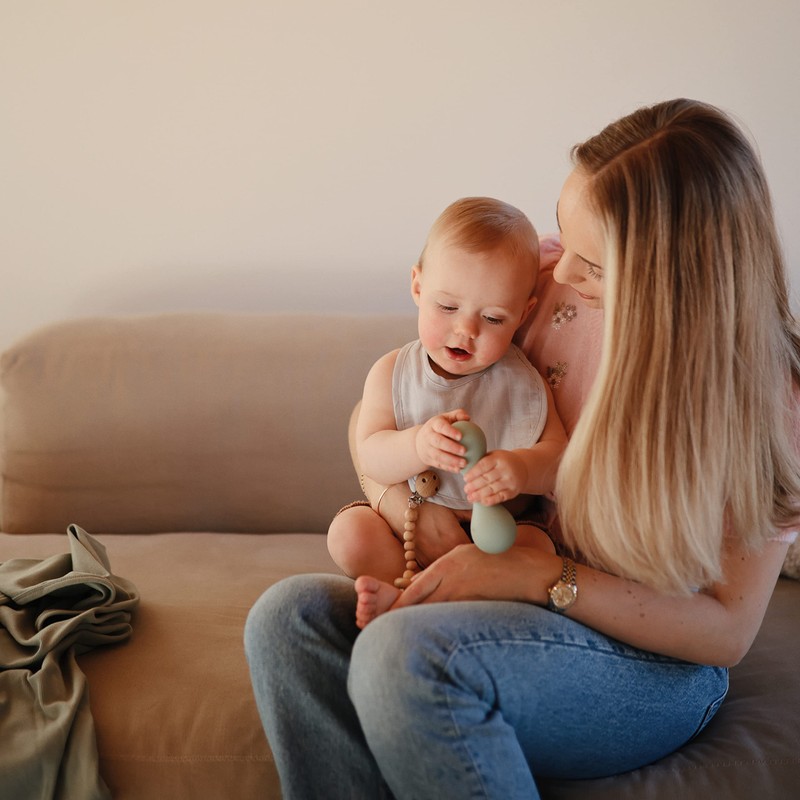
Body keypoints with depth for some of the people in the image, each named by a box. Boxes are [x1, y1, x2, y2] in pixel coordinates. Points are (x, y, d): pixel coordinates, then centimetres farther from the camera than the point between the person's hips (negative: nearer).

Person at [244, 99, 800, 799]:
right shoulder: (547, 294, -4)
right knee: (289, 614, -20)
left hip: (653, 665, -5)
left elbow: (727, 629, -13)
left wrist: (540, 576, -22)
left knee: (403, 652, -33)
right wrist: (406, 504, -13)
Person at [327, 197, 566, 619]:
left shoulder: (522, 384, -3)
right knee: (350, 531, -24)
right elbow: (371, 458, -12)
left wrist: (524, 468, -33)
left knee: (535, 544, -31)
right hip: (404, 524, 1)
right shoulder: (391, 373, -2)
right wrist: (417, 445, -35)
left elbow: (558, 453, -8)